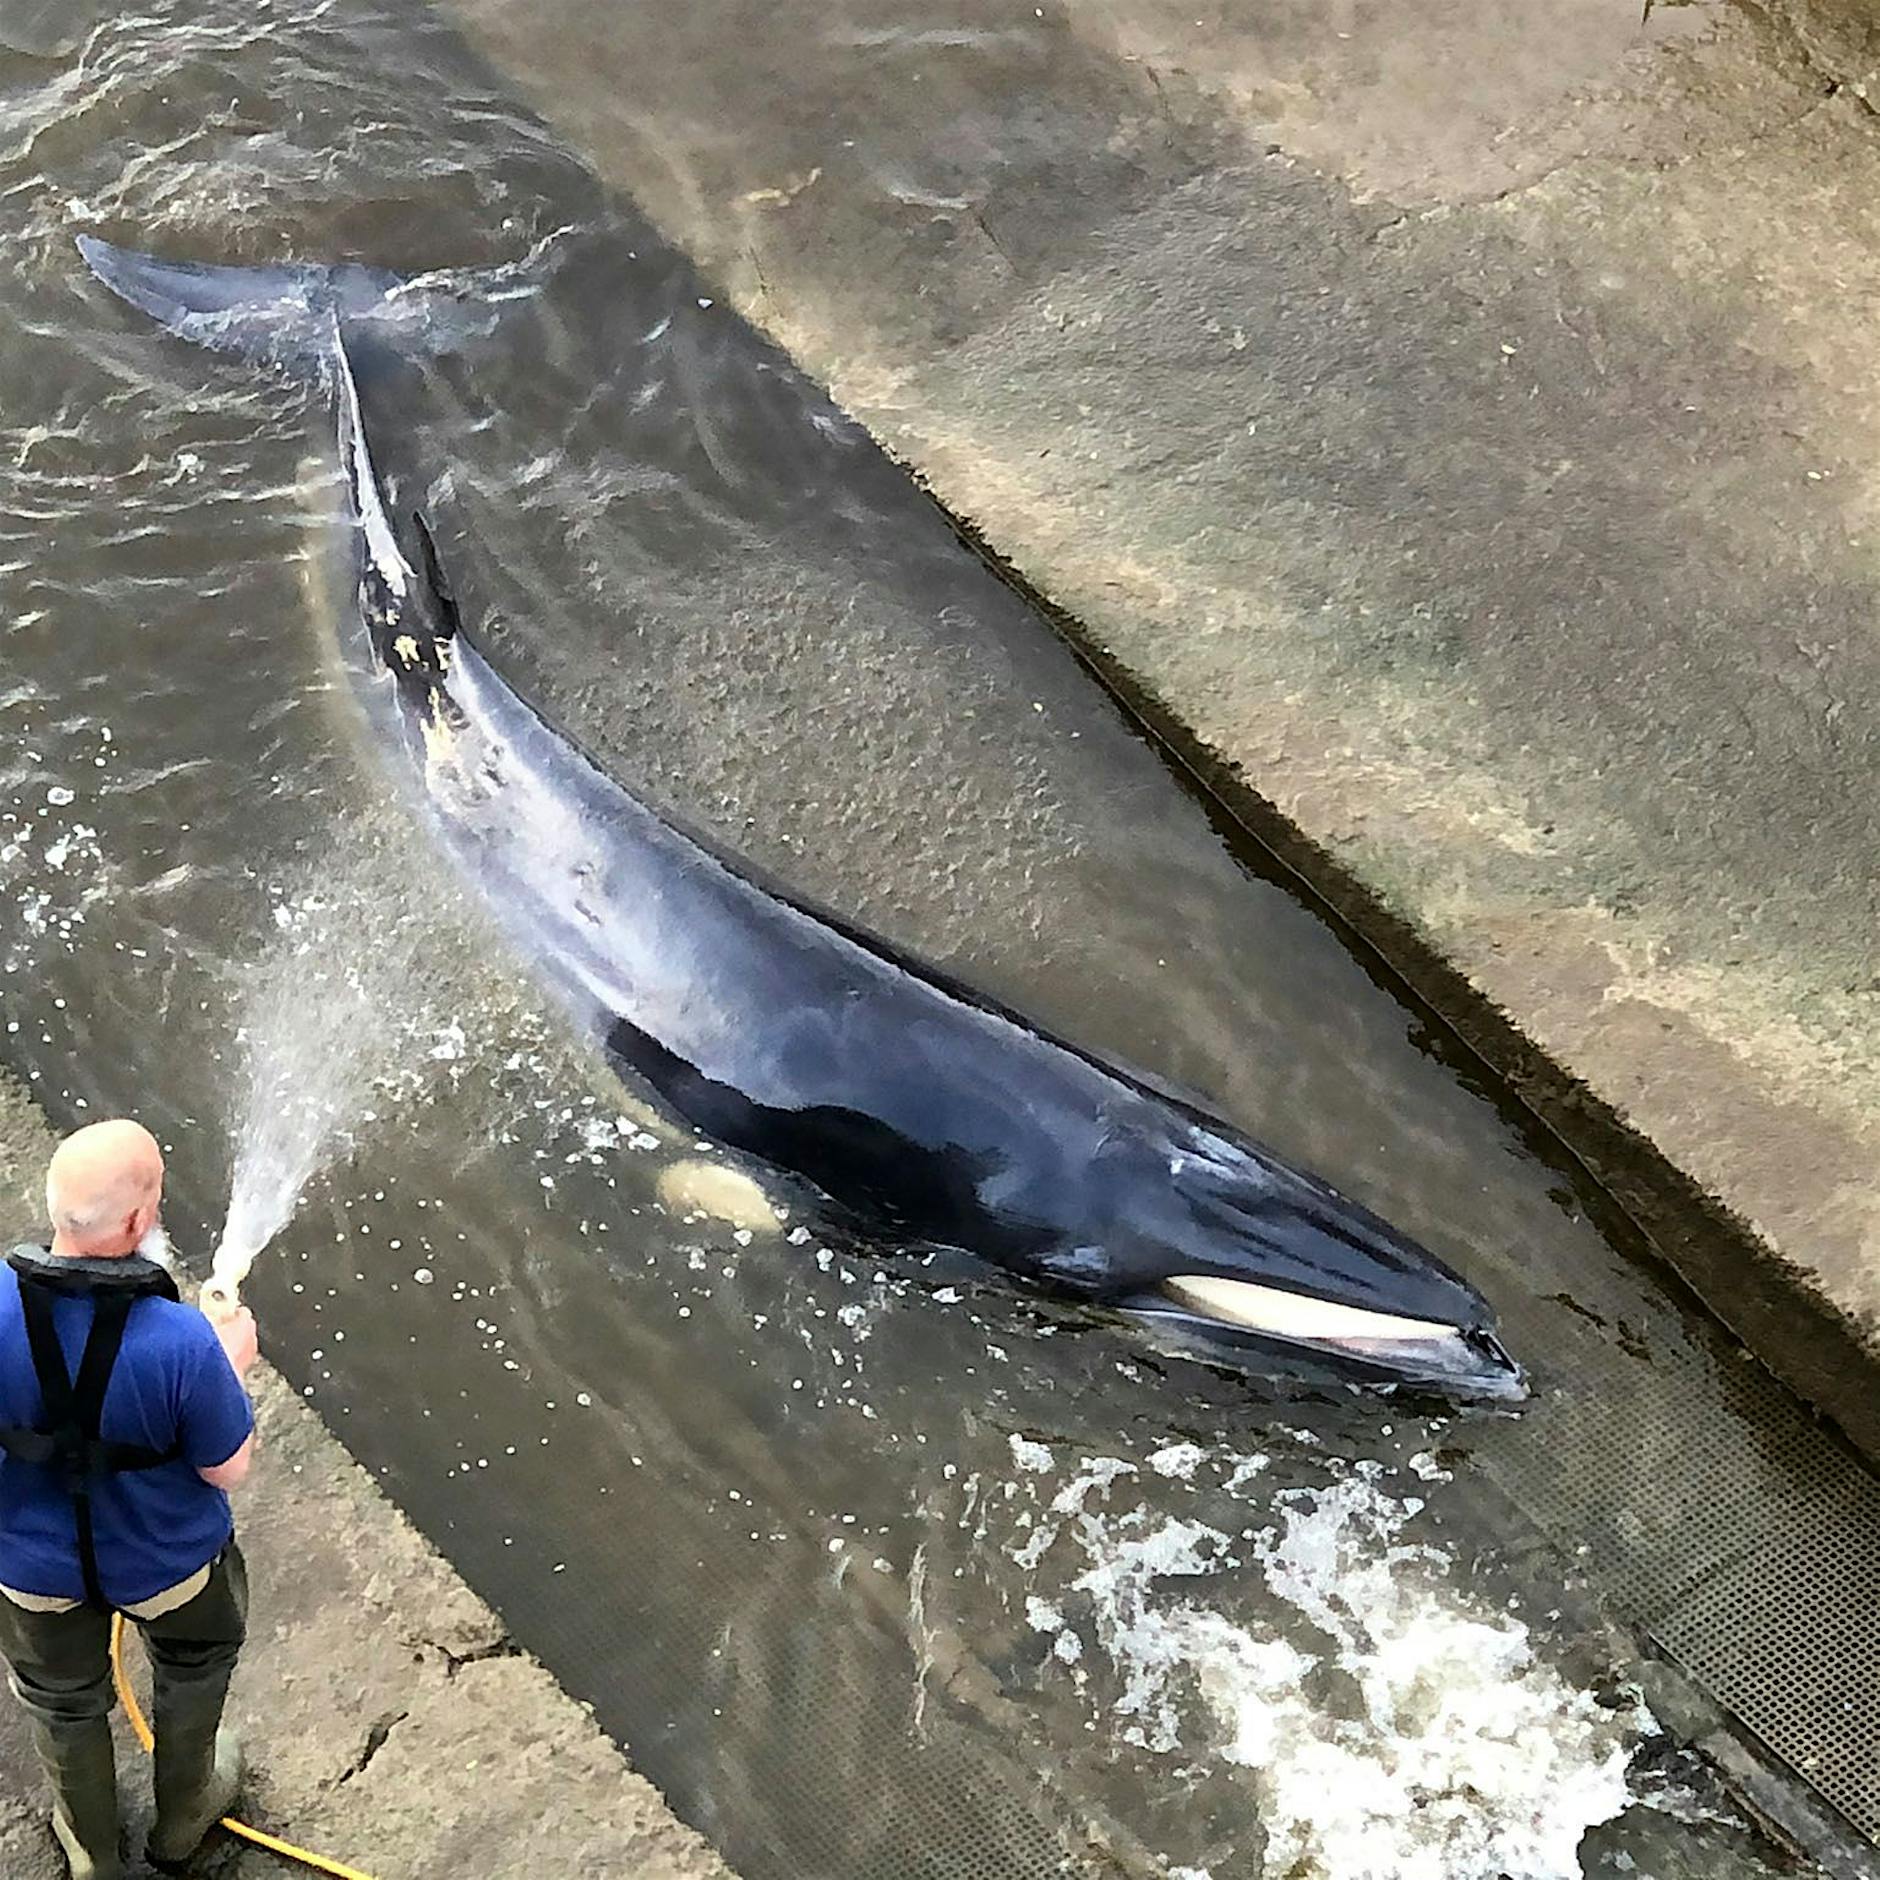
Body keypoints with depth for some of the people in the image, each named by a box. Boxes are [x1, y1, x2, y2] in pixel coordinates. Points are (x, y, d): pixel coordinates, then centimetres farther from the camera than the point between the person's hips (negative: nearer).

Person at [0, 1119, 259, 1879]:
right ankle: (183, 1819, 57)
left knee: (63, 1702, 32)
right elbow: (227, 1469, -21)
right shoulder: (182, 1342, -38)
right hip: (165, 1559, -2)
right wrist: (232, 1362, -5)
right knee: (195, 1663, 34)